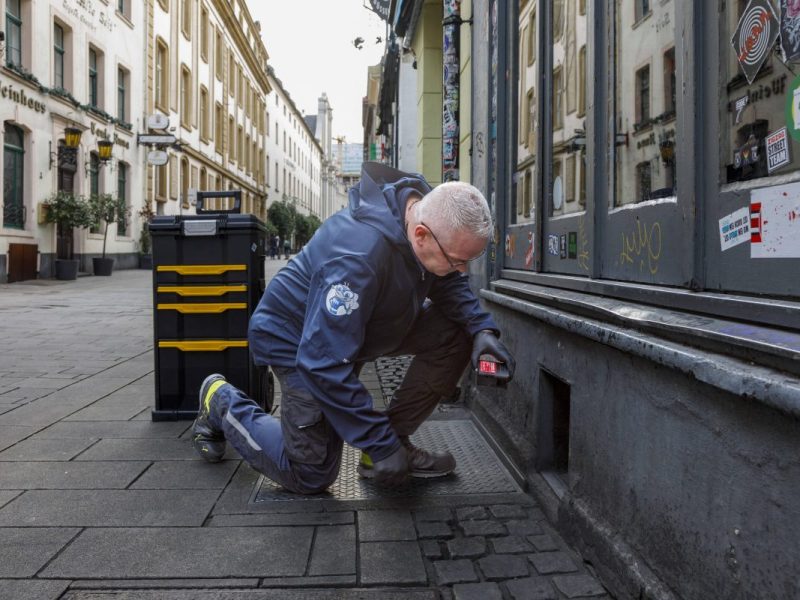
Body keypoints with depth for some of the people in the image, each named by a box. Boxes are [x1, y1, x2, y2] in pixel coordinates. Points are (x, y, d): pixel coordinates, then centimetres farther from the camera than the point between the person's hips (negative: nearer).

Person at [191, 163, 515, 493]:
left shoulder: (432, 215, -16)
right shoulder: (359, 256, -41)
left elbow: (450, 284, 2)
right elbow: (323, 363, -37)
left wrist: (482, 328, -18)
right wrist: (380, 444, -31)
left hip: (367, 323, 8)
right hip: (297, 336, -7)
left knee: (454, 332, -12)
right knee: (312, 475, -1)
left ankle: (394, 439, 1)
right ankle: (222, 400, 20)